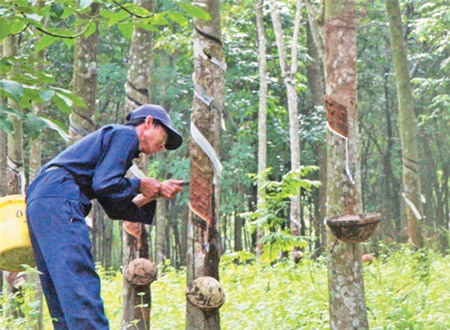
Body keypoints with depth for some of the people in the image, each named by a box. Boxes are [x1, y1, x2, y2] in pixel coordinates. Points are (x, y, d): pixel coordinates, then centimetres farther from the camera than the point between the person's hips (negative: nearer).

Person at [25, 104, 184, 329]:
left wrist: (155, 194, 23)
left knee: (61, 296, 6)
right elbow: (104, 183, -12)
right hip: (59, 200, -10)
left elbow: (116, 209, 27)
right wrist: (140, 185, 3)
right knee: (81, 286, -17)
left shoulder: (112, 138, 31)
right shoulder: (125, 134, 3)